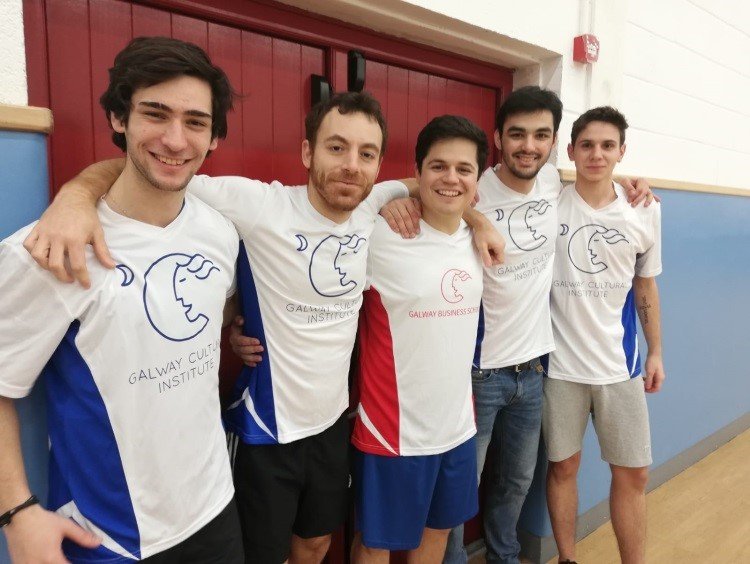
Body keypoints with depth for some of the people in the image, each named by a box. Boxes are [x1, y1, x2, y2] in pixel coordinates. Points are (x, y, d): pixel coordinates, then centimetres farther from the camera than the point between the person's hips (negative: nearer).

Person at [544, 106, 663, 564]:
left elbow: (646, 286, 11)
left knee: (634, 474, 11)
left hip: (620, 363, 3)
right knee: (563, 467, 12)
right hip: (559, 363, -2)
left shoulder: (645, 212, 2)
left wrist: (656, 353, 12)